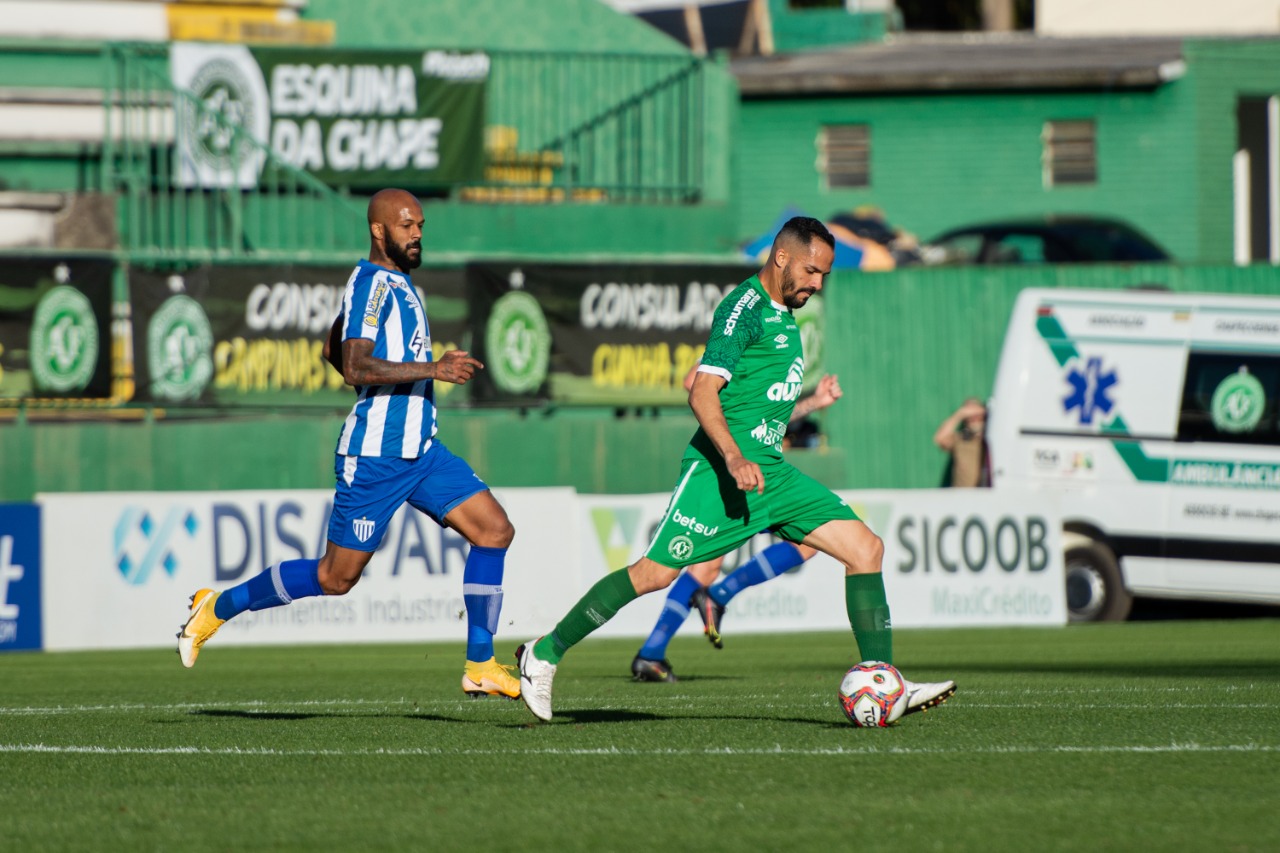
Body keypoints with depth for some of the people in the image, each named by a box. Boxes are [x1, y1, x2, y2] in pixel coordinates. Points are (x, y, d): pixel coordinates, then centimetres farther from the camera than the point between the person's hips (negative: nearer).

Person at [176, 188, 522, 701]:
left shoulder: (395, 282, 15)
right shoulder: (371, 283, -14)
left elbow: (333, 350, 27)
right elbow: (355, 367, -26)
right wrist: (431, 370, -28)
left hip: (420, 450, 9)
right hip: (374, 456, -9)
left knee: (495, 530, -3)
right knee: (336, 577, -2)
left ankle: (480, 666, -1)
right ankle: (219, 608, 16)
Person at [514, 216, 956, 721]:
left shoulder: (782, 314, 18)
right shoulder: (744, 308, -11)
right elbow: (702, 393, -21)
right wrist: (734, 459, -30)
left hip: (769, 471, 9)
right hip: (720, 470, -9)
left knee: (866, 549, -3)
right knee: (655, 573, -10)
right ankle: (545, 654, 5)